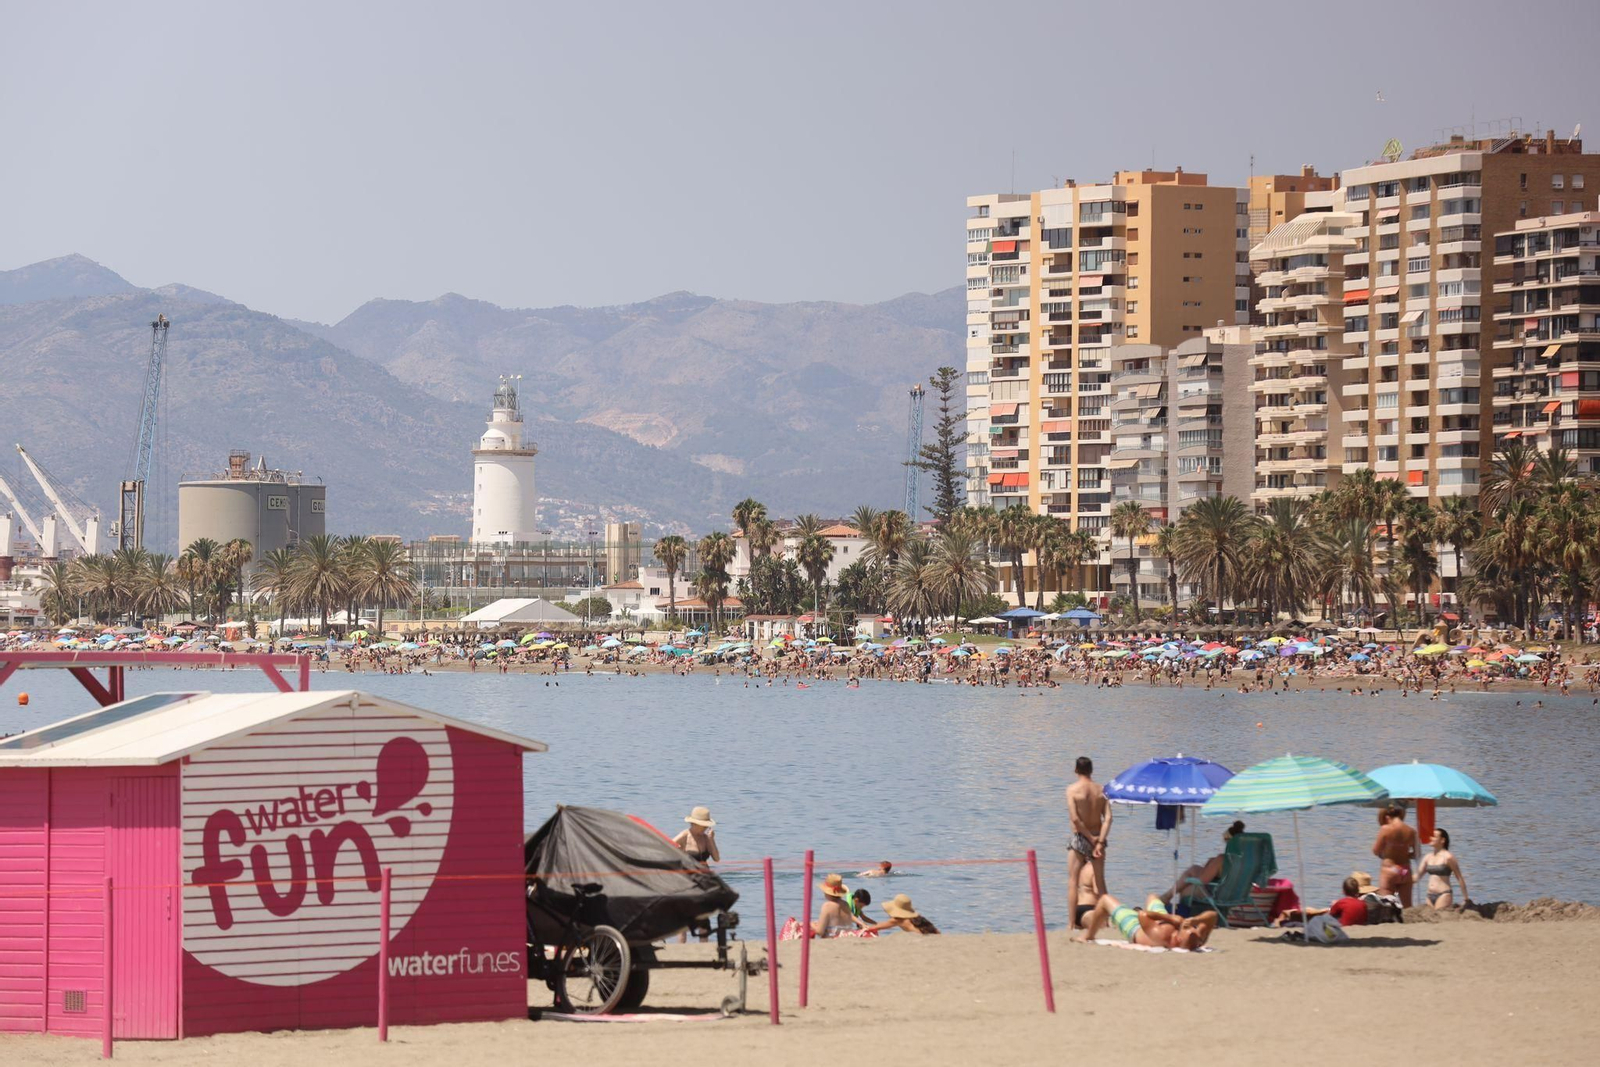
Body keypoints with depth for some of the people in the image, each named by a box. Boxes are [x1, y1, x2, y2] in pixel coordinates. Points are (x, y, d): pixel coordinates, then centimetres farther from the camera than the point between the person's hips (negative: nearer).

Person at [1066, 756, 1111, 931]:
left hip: (1080, 838, -4)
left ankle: (1073, 924, -3)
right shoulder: (1100, 790, 2)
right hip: (1097, 839, 4)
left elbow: (1075, 819, -17)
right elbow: (1108, 818, -8)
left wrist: (1091, 838, -10)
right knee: (1100, 883, 12)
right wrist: (1099, 841, -12)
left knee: (1073, 882, 2)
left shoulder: (1072, 789, -9)